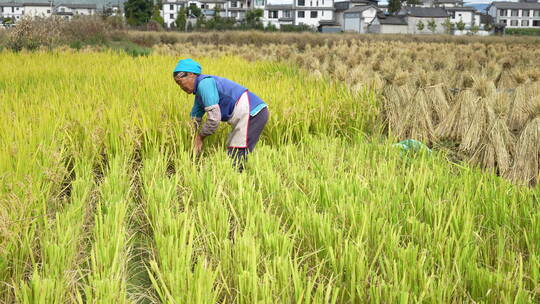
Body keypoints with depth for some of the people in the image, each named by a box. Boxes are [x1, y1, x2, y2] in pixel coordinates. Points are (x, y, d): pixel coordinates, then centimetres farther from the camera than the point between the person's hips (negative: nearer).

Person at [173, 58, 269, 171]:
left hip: (252, 114, -11)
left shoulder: (204, 84, -14)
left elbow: (214, 118, -19)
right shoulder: (199, 91, 18)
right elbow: (195, 118, 26)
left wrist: (200, 136, -4)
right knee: (231, 155, 14)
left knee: (236, 159, -10)